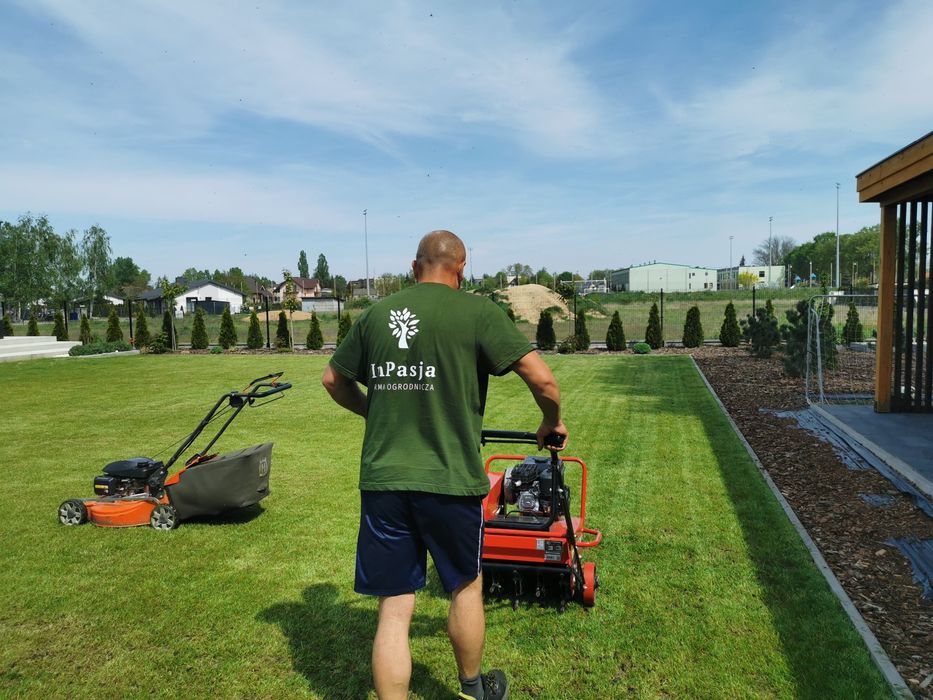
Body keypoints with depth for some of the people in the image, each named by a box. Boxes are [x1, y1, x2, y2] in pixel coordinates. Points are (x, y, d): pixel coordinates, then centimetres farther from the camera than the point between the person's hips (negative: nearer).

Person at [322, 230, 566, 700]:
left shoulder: (375, 313, 8)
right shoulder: (477, 311, -5)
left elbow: (334, 381, 19)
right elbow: (542, 379, -9)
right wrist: (552, 423, 10)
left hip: (381, 479, 3)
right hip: (450, 479, -2)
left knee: (393, 609, 10)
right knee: (465, 587, 22)